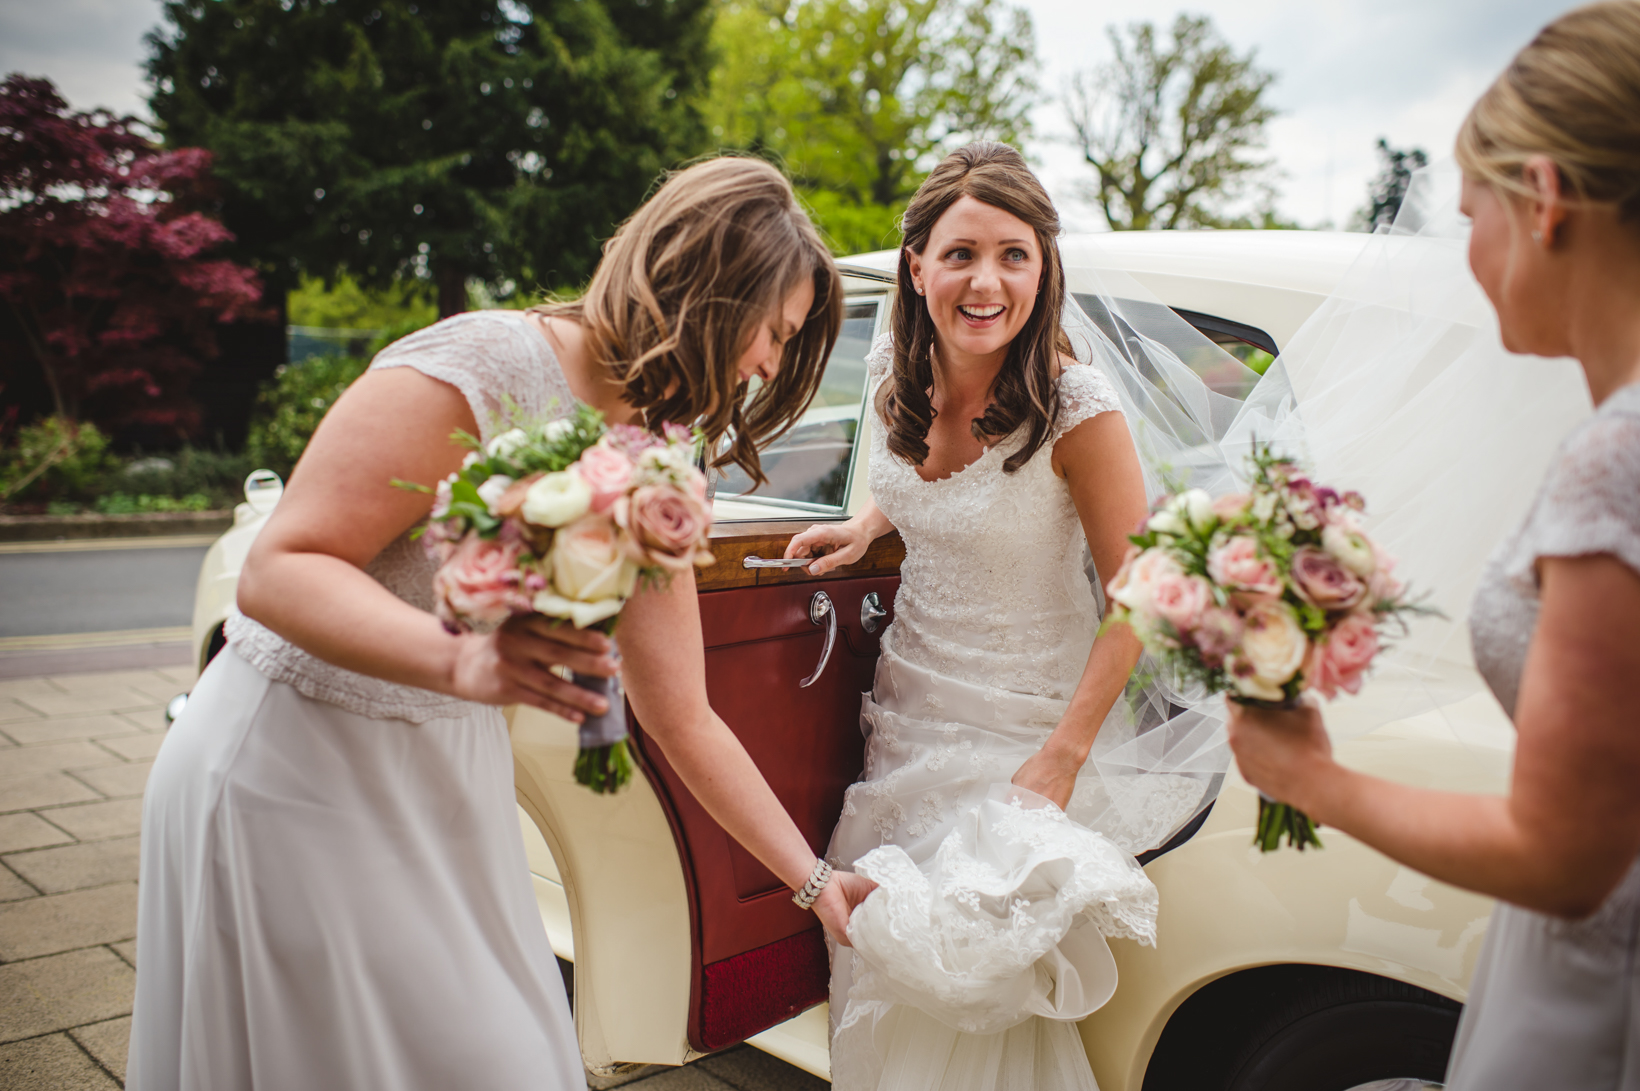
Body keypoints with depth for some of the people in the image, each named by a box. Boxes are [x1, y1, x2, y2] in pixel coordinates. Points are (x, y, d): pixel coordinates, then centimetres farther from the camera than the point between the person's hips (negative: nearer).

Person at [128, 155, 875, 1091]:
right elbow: (277, 573, -24)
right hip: (295, 771, -7)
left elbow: (684, 720, 5)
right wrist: (461, 657, -41)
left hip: (444, 793, 7)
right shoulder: (481, 369, -21)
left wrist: (816, 880, 7)